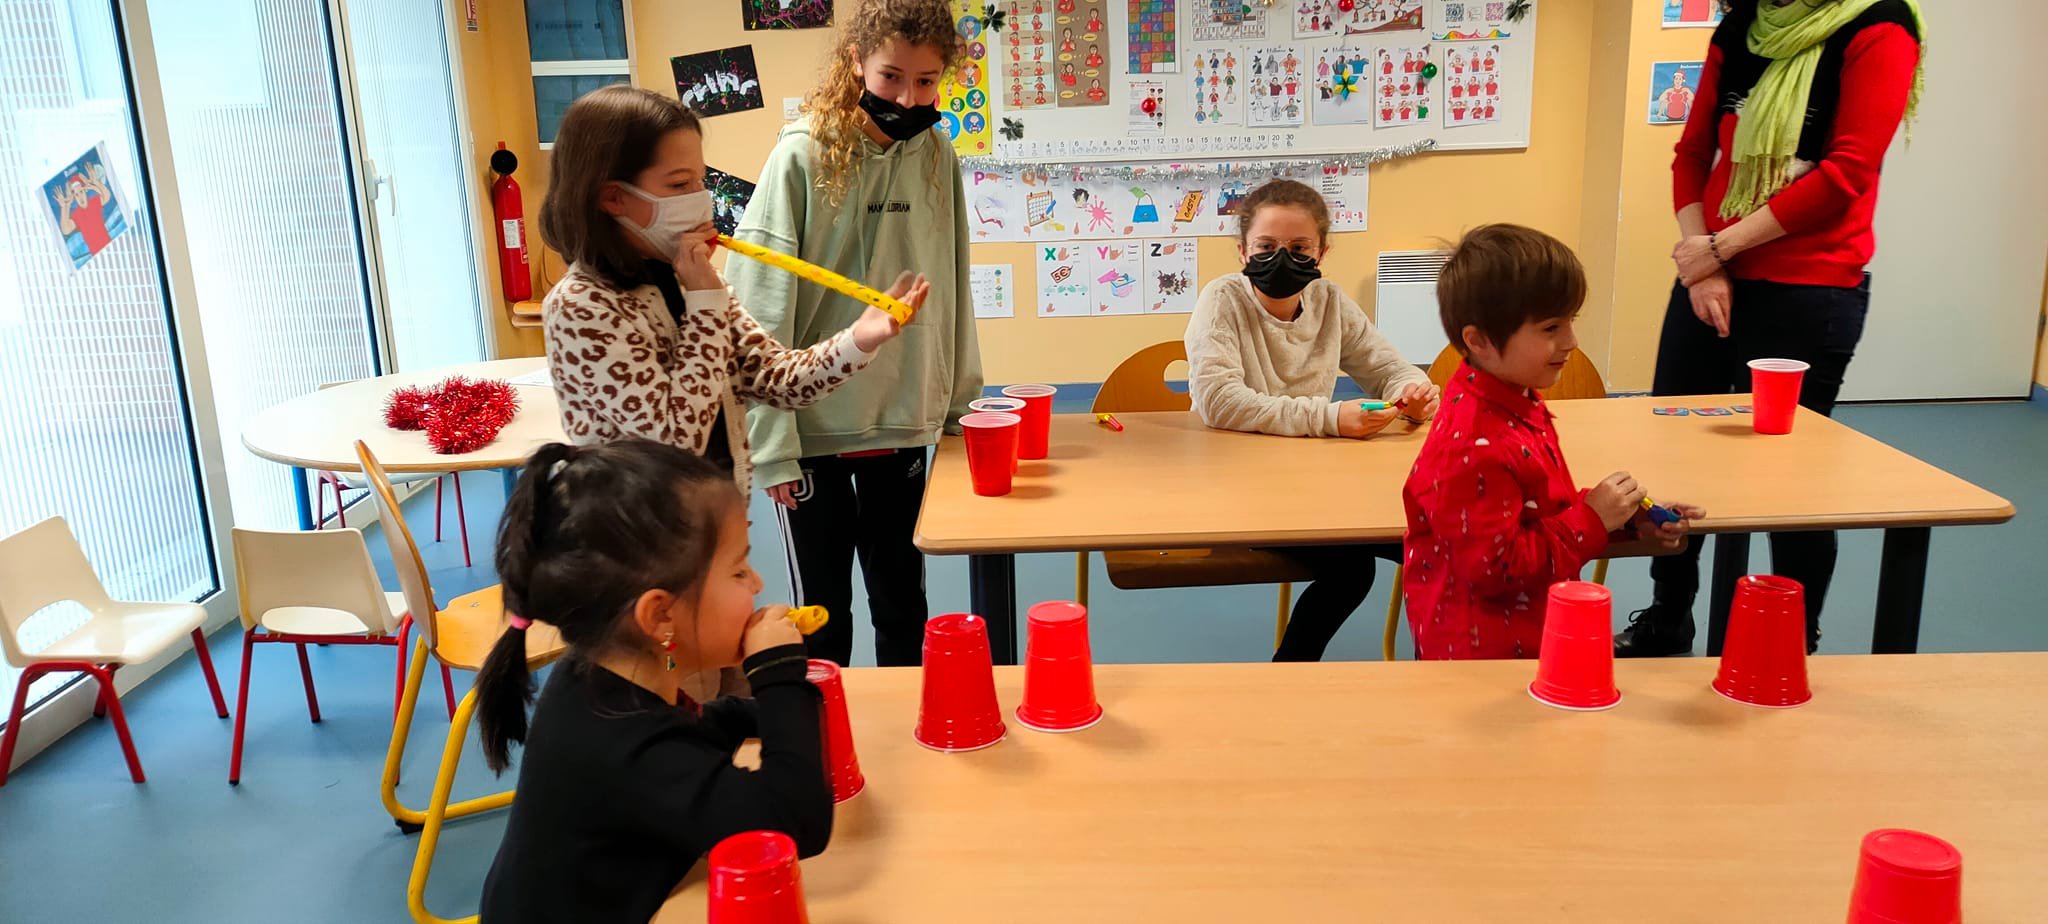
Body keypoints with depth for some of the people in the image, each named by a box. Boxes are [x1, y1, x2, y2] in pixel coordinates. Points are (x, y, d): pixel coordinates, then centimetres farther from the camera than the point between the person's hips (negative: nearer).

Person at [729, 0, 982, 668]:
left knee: (902, 605, 16)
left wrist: (960, 402, 11)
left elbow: (953, 291, 9)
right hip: (815, 426, -4)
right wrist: (774, 443, -13)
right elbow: (761, 311, -11)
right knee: (822, 612, 10)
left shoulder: (937, 157, 1)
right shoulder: (803, 156, -11)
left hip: (905, 424, 4)